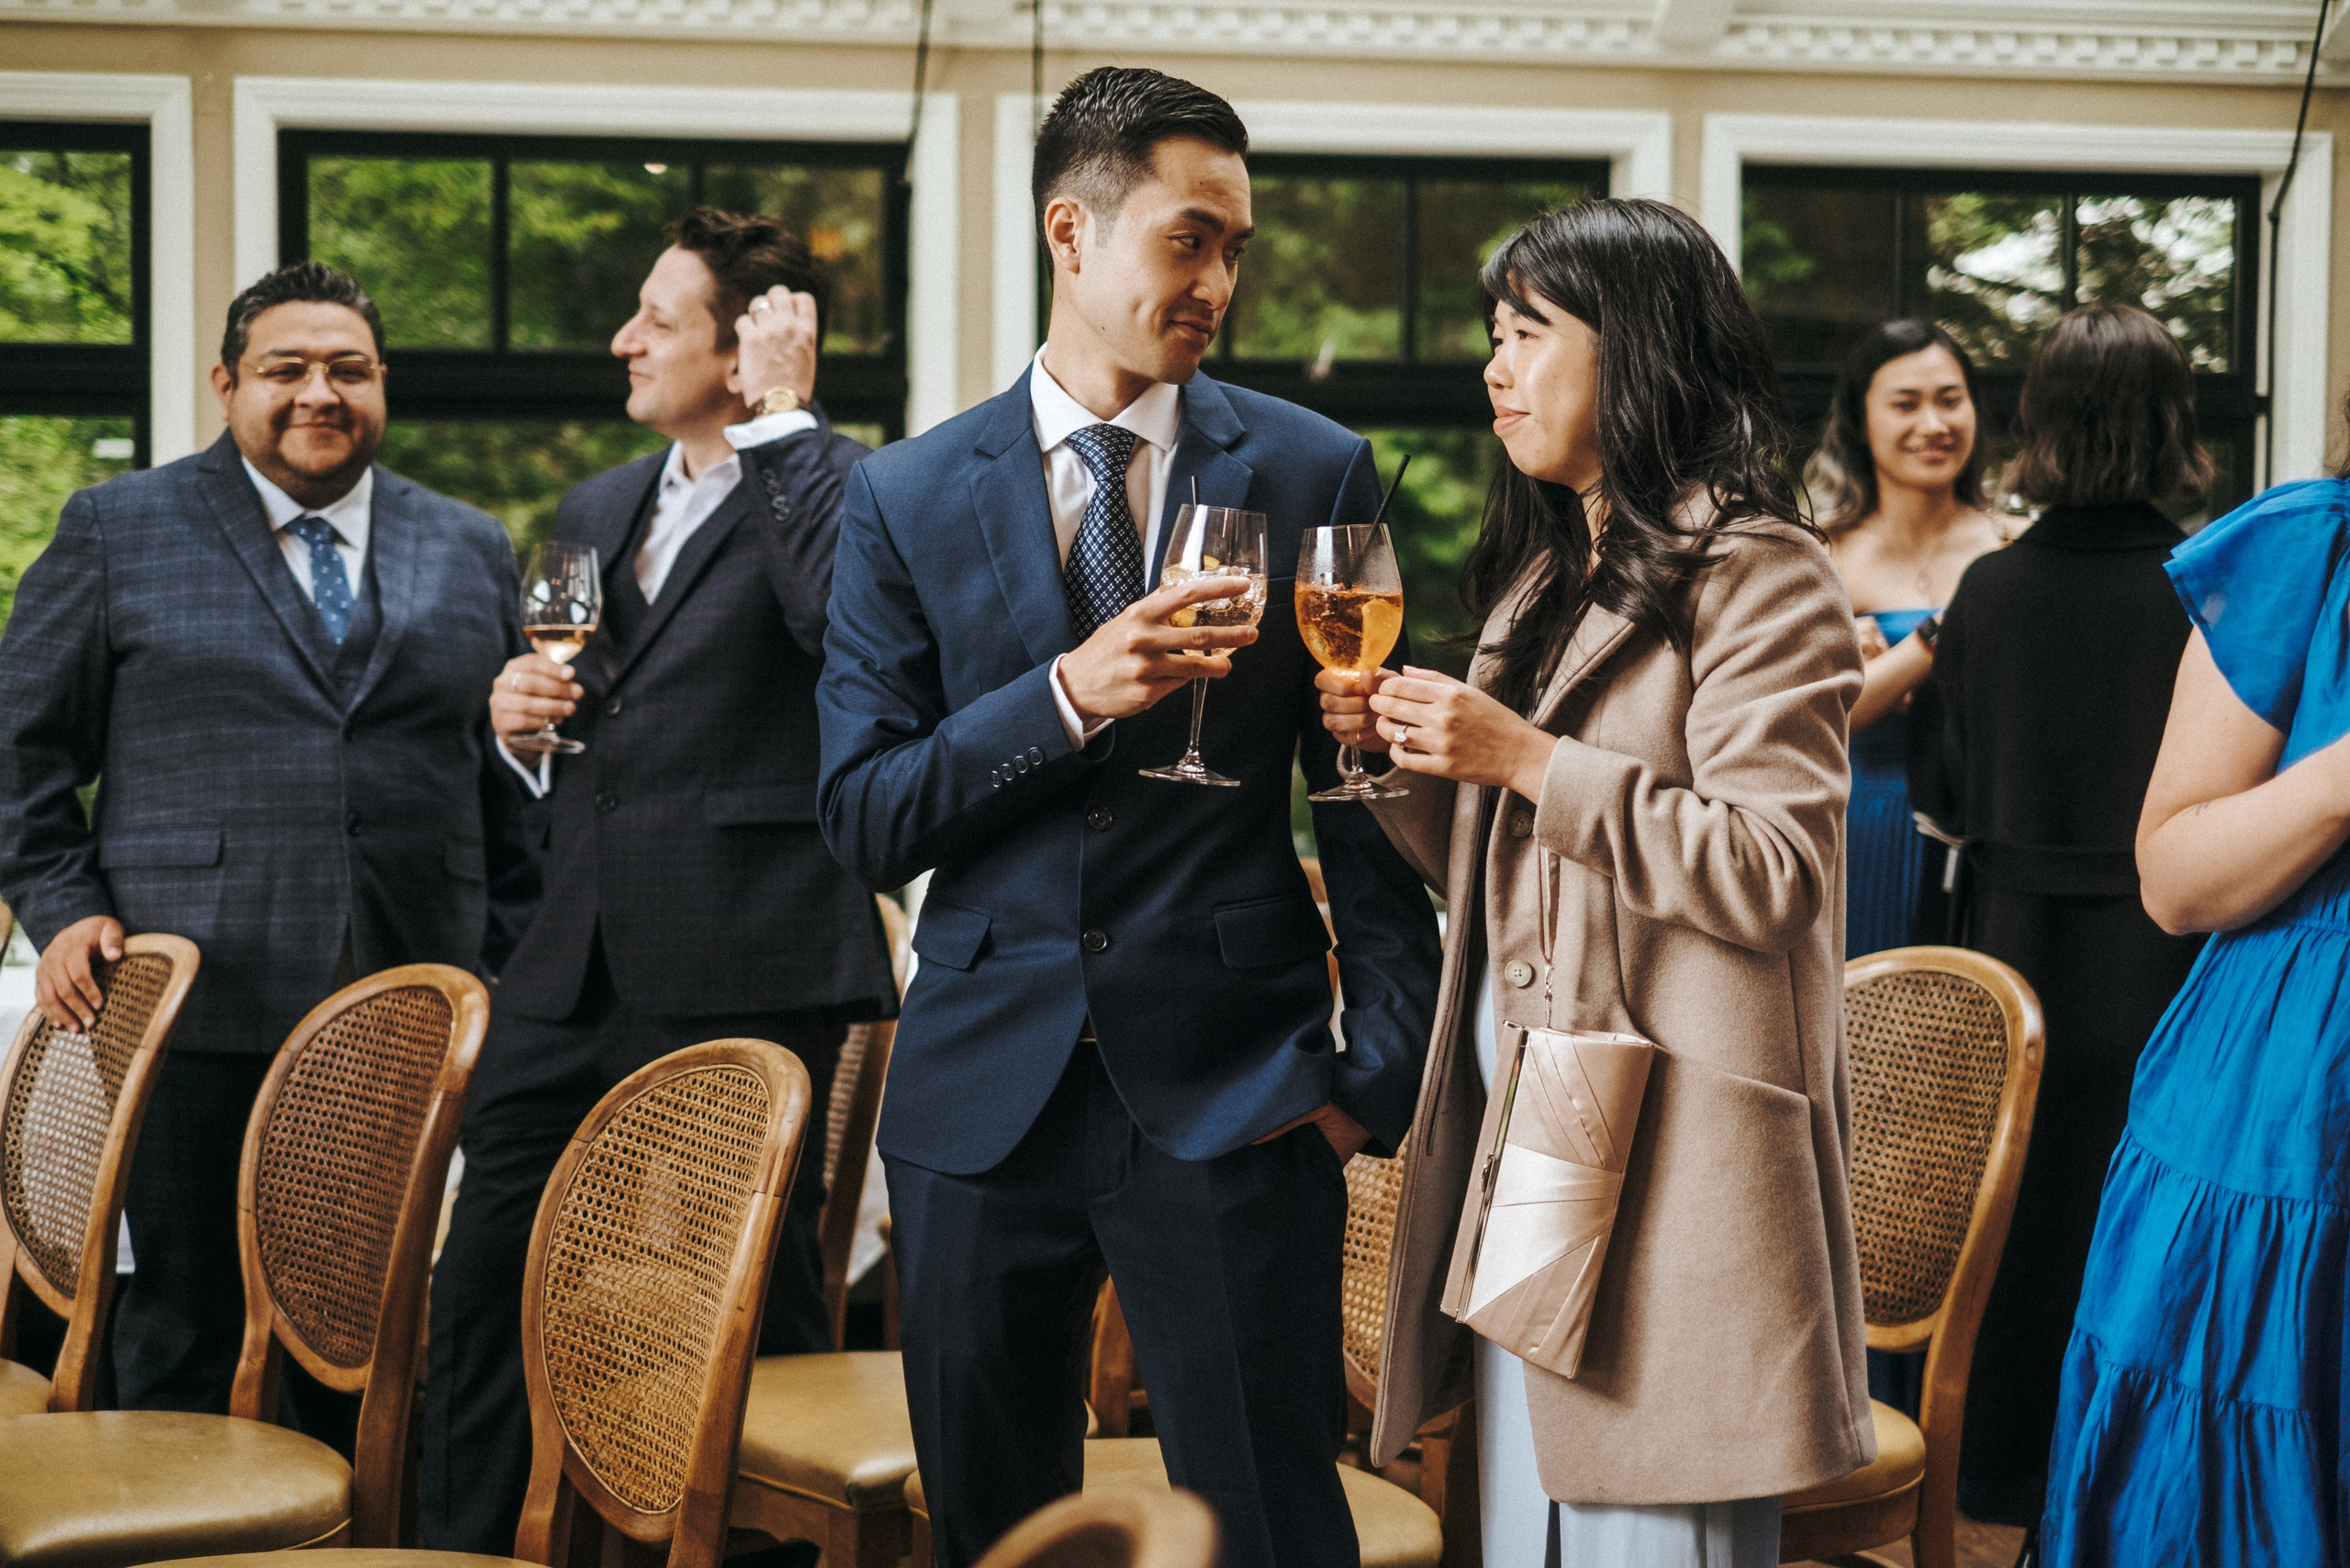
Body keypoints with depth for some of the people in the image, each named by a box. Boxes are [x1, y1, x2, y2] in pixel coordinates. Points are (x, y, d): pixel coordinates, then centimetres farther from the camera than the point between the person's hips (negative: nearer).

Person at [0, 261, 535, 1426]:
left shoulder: (471, 553, 15)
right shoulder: (118, 531, 8)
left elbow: (510, 768, 15)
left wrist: (506, 963, 8)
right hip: (198, 1013, -2)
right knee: (185, 1331, 0)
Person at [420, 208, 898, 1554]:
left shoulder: (838, 486, -3)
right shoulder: (599, 512, 20)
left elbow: (843, 620, -27)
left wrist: (786, 415, -17)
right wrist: (520, 721, 5)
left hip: (740, 977, -7)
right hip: (573, 976, 7)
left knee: (754, 1316, 1)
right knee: (484, 1290, 7)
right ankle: (462, 1550, 18)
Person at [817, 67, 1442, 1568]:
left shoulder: (1316, 473, 3)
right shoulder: (909, 499, 3)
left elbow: (1370, 793, 3)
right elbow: (865, 820, -2)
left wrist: (1385, 1061, -5)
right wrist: (1068, 696, -17)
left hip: (1233, 1090, -1)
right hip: (986, 1089, 2)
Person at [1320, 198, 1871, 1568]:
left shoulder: (1757, 577, -7)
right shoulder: (1546, 580, 20)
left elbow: (1773, 872, -17)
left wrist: (1527, 759, -18)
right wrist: (1403, 753, 4)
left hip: (1669, 1150, -8)